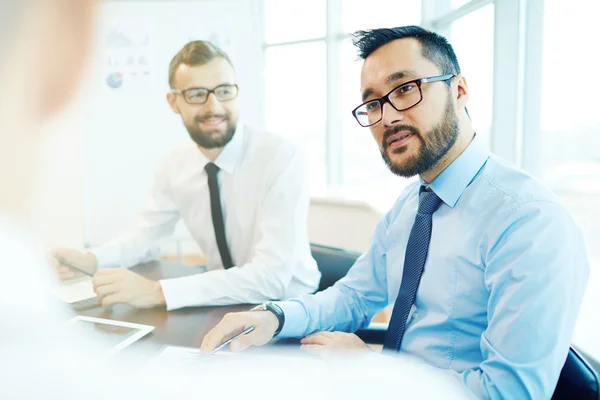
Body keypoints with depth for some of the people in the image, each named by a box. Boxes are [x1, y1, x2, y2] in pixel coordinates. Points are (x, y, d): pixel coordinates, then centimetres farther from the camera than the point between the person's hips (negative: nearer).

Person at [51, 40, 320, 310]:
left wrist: (157, 292, -34)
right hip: (226, 303, 5)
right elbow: (147, 235, 11)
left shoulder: (282, 159, -22)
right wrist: (91, 260, -10)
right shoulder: (176, 165, -3)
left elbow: (271, 278, -30)